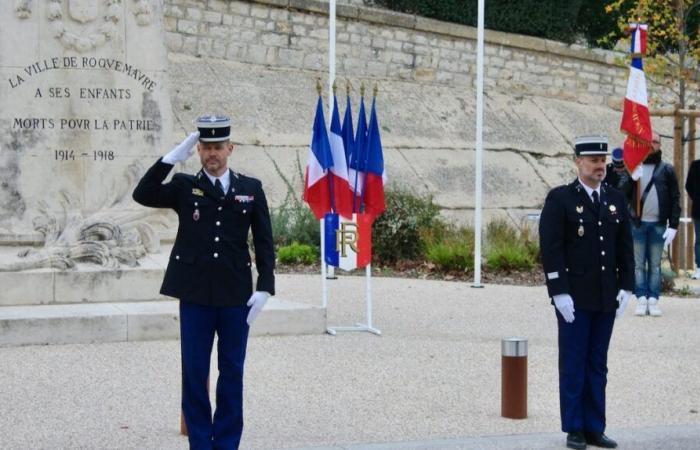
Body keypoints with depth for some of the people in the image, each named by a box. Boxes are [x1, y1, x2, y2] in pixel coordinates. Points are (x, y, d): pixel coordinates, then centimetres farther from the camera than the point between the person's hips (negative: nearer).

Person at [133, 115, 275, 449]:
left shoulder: (251, 189, 6)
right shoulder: (184, 187, 5)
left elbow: (264, 242, 6)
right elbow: (143, 195, -11)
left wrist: (264, 287, -3)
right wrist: (173, 157, -15)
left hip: (236, 295, 1)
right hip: (195, 295, 0)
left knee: (232, 372, 7)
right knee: (194, 371, 3)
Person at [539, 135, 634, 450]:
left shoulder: (616, 199, 10)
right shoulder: (560, 199, -5)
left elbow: (625, 247, 12)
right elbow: (550, 249, -10)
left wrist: (626, 287, 2)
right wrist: (559, 292, -15)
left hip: (607, 298, 5)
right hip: (574, 298, -5)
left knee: (597, 365, 9)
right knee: (573, 364, 2)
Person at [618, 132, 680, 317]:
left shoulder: (667, 170, 3)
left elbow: (675, 198, 2)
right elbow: (622, 192, -1)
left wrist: (673, 225, -5)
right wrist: (632, 178, -21)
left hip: (658, 224, -1)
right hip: (637, 223, 1)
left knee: (655, 264, 5)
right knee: (638, 264, 4)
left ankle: (653, 299, 7)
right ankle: (641, 298, 7)